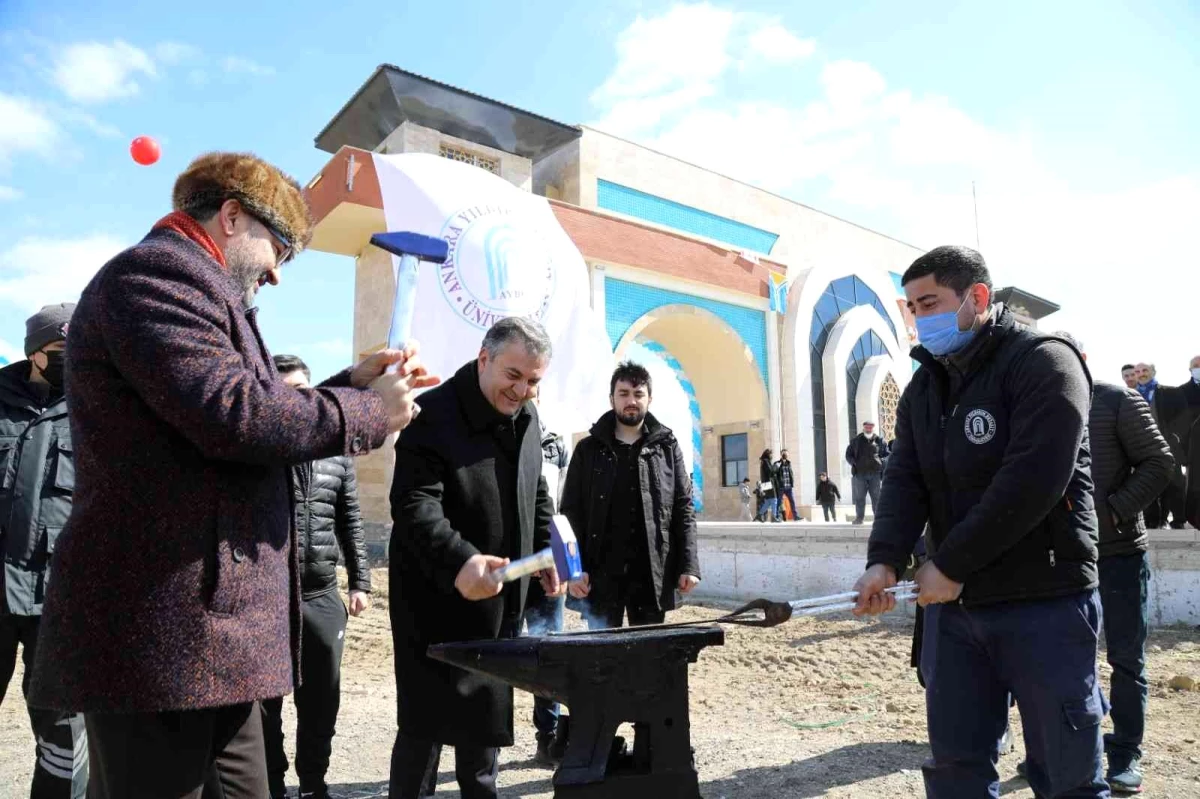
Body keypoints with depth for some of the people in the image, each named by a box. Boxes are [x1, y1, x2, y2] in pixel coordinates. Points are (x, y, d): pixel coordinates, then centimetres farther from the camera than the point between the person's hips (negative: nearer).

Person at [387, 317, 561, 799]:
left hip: (501, 596, 7)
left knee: (487, 712, 17)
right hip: (439, 597, -7)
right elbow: (414, 504, -28)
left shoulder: (528, 418, 7)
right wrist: (459, 562, -41)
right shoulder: (435, 414, -19)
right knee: (428, 719, 1)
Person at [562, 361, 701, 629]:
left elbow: (684, 509, 5)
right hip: (602, 574, -1)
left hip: (653, 574, 1)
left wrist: (688, 565, -5)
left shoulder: (667, 447, 8)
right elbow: (572, 513, 2)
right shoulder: (588, 449, 5)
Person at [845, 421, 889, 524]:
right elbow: (848, 454, 14)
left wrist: (882, 461, -8)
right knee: (859, 497, 1)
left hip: (875, 473, 0)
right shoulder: (856, 441, 10)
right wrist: (854, 463, -4)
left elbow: (887, 454, 12)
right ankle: (859, 517, 7)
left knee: (877, 496, 1)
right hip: (860, 473, 1)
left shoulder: (879, 440, 8)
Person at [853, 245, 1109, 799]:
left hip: (1044, 602, -5)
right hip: (952, 602, 6)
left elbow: (1032, 482, -19)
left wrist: (951, 565, -17)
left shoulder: (1044, 362, -8)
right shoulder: (922, 388, 12)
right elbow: (905, 481, 2)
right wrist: (885, 559, -15)